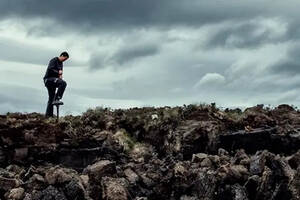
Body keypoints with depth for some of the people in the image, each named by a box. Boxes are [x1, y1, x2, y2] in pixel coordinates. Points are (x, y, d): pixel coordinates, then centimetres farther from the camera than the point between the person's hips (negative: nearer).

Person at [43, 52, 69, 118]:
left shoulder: (61, 63, 20)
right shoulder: (54, 60, -9)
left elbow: (60, 72, 27)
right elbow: (50, 69, -21)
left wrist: (60, 75, 6)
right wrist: (58, 72, -17)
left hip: (53, 81, 10)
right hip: (48, 79, -10)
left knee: (51, 98, 8)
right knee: (63, 83, -30)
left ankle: (48, 115, 10)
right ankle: (57, 99, -29)